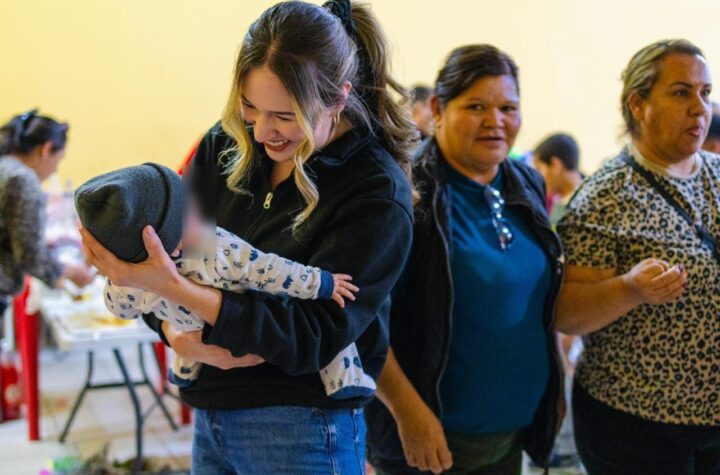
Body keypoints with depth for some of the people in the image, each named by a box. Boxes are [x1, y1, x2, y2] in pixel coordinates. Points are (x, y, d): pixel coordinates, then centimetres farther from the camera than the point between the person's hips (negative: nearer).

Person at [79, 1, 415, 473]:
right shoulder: (226, 144, 0)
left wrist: (175, 288, -31)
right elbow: (161, 254, 3)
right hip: (211, 414, 5)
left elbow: (312, 336, -21)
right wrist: (176, 333, -19)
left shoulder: (377, 195, -16)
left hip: (300, 432, -5)